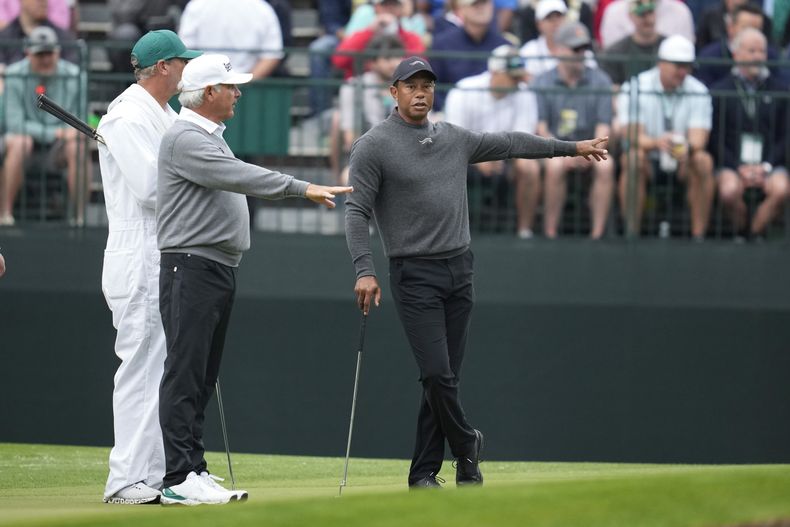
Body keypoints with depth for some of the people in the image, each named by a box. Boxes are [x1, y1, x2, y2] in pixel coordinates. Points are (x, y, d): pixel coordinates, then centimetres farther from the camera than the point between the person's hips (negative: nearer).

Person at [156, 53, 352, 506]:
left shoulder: (212, 138, 21)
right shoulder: (185, 139, -13)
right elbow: (239, 176, -23)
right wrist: (302, 189, -27)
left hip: (221, 268, 10)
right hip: (191, 266, -10)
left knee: (203, 378, 10)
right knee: (185, 374, -12)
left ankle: (193, 471, 13)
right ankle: (180, 478, -15)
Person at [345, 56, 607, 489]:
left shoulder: (455, 139, 12)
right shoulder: (373, 146, -6)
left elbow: (509, 144, 24)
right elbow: (357, 212, -10)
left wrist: (572, 147, 28)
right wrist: (364, 271, -21)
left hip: (459, 271, 6)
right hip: (415, 275, -6)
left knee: (445, 377, 4)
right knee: (436, 374, -13)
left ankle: (423, 473, 10)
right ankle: (467, 445, 10)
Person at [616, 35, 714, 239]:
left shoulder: (698, 92, -1)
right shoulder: (634, 88, -7)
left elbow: (699, 138, -12)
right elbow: (632, 136, -18)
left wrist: (688, 147, -38)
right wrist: (657, 143, -40)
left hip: (682, 161, 2)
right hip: (648, 159, -2)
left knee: (703, 161, -29)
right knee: (634, 158, -34)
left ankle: (699, 235, -26)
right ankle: (632, 234, -30)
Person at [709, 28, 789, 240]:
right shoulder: (721, 90, 6)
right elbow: (715, 137, 3)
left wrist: (766, 166, -8)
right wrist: (739, 168, -10)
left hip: (770, 164, 1)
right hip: (732, 163, -1)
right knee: (729, 190, -34)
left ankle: (754, 233, -10)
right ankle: (741, 232, -5)